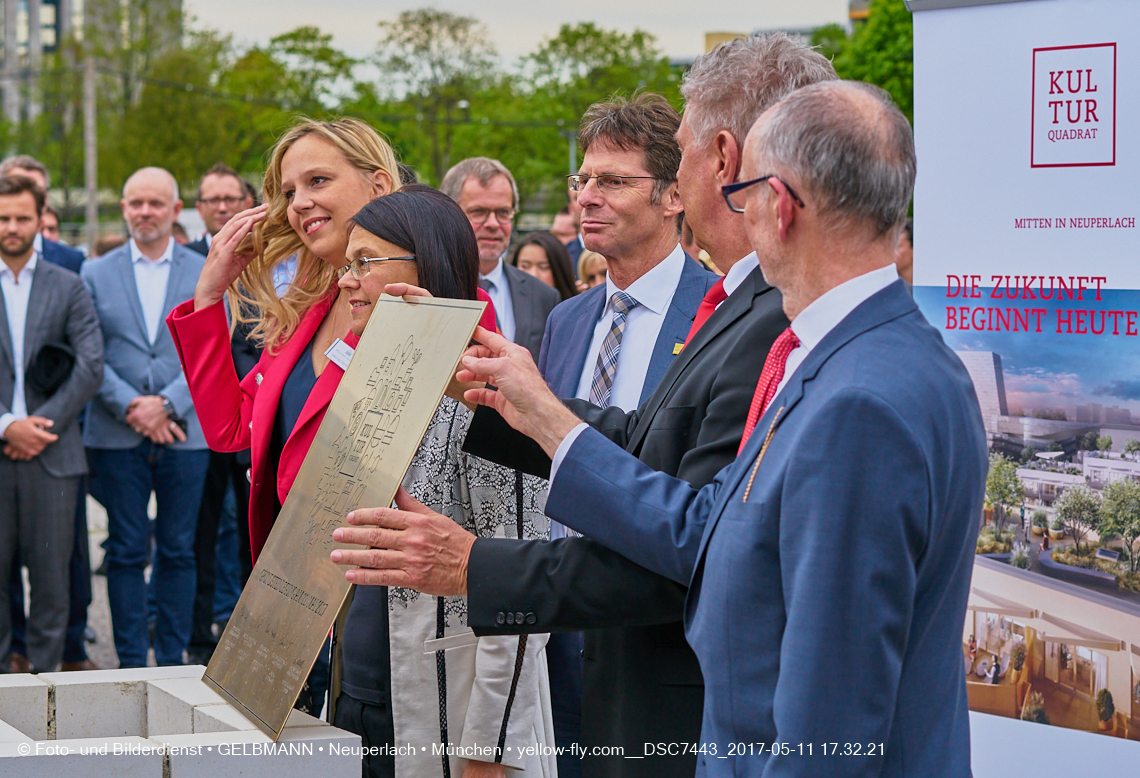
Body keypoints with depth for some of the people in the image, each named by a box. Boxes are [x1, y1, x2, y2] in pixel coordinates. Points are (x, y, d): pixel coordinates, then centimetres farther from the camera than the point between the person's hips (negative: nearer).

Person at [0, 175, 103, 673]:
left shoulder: (68, 287, 9)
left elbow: (91, 366, 2)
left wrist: (42, 426, -7)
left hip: (51, 452, 1)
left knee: (51, 571, 2)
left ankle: (46, 666, 12)